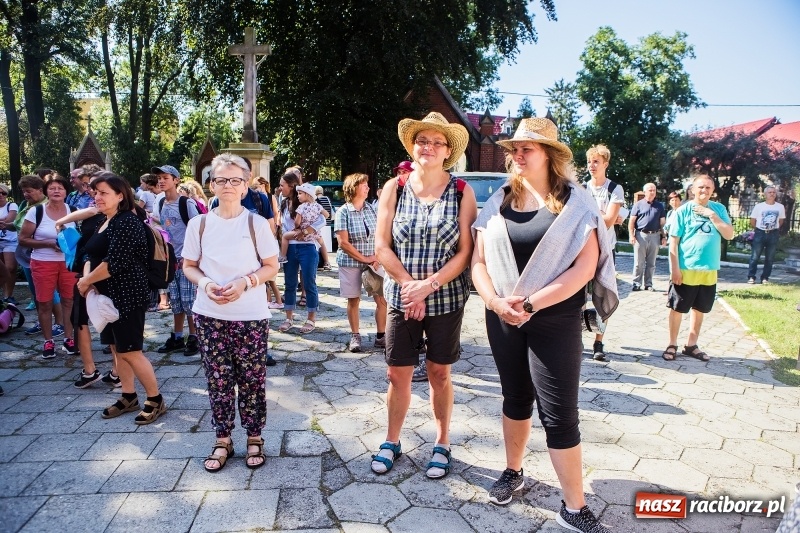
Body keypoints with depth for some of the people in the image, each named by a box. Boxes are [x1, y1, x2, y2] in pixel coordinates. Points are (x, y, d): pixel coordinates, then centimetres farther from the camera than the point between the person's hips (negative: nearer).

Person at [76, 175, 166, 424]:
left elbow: (115, 262, -24)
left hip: (127, 296, -10)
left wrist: (86, 281, -11)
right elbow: (92, 255, 18)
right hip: (109, 296, 10)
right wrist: (88, 279, -2)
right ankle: (128, 397, 26)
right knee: (116, 348, 14)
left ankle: (155, 400, 7)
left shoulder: (127, 222, -16)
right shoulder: (105, 223, 14)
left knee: (130, 351, -6)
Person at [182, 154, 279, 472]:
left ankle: (254, 438, 24)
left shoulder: (256, 224, -4)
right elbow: (189, 266, 9)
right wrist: (205, 284, -12)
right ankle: (222, 440, 25)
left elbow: (272, 267, 0)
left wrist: (245, 283, -17)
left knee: (252, 380, 6)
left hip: (251, 316, -2)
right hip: (209, 316, 2)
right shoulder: (199, 224, 2)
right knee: (218, 380, 9)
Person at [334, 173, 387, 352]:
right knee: (353, 300, 7)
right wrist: (364, 259, -13)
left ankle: (381, 336, 12)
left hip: (373, 262, 3)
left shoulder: (371, 208, 5)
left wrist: (377, 256, -9)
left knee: (382, 300, -1)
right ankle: (355, 336, 21)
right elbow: (343, 242, -12)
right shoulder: (343, 212, -7)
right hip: (350, 263, -3)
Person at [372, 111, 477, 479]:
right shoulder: (394, 188, 0)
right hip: (401, 298, 1)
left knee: (439, 374, 12)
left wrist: (429, 286, -17)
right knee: (398, 374, 9)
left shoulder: (462, 191, -3)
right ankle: (392, 441, 30)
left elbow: (465, 251, -8)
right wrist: (410, 285, -13)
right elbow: (382, 246, -3)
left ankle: (442, 444, 30)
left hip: (446, 299, -1)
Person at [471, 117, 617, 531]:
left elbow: (585, 266, -14)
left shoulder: (574, 202, -7)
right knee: (515, 399, 18)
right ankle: (513, 472, 38)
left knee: (559, 414, 0)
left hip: (555, 322, -4)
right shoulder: (497, 202, 4)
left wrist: (531, 303, -18)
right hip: (502, 319, 4)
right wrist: (495, 302, -13)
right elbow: (479, 261, 4)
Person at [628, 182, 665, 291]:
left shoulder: (659, 206, 12)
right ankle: (637, 284, 5)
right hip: (641, 235, -3)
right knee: (639, 262, 0)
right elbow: (631, 221, -1)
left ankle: (648, 284, 15)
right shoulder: (638, 204, 3)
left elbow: (662, 222, 11)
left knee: (651, 263, 8)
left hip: (654, 236, 3)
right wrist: (631, 235, -9)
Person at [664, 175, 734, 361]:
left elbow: (729, 235, -1)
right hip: (686, 270, -4)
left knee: (699, 309, 13)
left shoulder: (719, 209, 6)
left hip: (709, 271, 4)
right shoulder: (683, 210, -4)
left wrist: (712, 215, -11)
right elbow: (673, 241, -7)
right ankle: (672, 345, 16)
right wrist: (675, 268, -13)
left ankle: (691, 345, 26)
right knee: (677, 309, 3)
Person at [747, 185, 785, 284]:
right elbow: (752, 221, 3)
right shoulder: (758, 206, -5)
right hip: (760, 233, -2)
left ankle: (765, 278, 16)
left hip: (773, 234, 2)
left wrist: (773, 229, 11)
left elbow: (781, 221, 14)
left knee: (770, 258, 7)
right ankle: (751, 277, 4)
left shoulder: (780, 207, 1)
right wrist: (758, 230, 8)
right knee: (755, 257, -2)